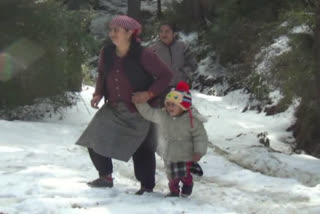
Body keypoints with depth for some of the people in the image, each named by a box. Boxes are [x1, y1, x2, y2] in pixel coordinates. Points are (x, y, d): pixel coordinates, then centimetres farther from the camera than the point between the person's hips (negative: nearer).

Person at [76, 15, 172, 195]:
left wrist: (150, 94, -24)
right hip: (113, 108, 6)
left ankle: (147, 186, 16)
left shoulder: (143, 55, -23)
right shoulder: (107, 52, -7)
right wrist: (99, 93, -2)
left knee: (141, 148, 1)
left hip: (138, 111, -5)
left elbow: (166, 75, -15)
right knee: (94, 141, 4)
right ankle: (106, 177, 23)